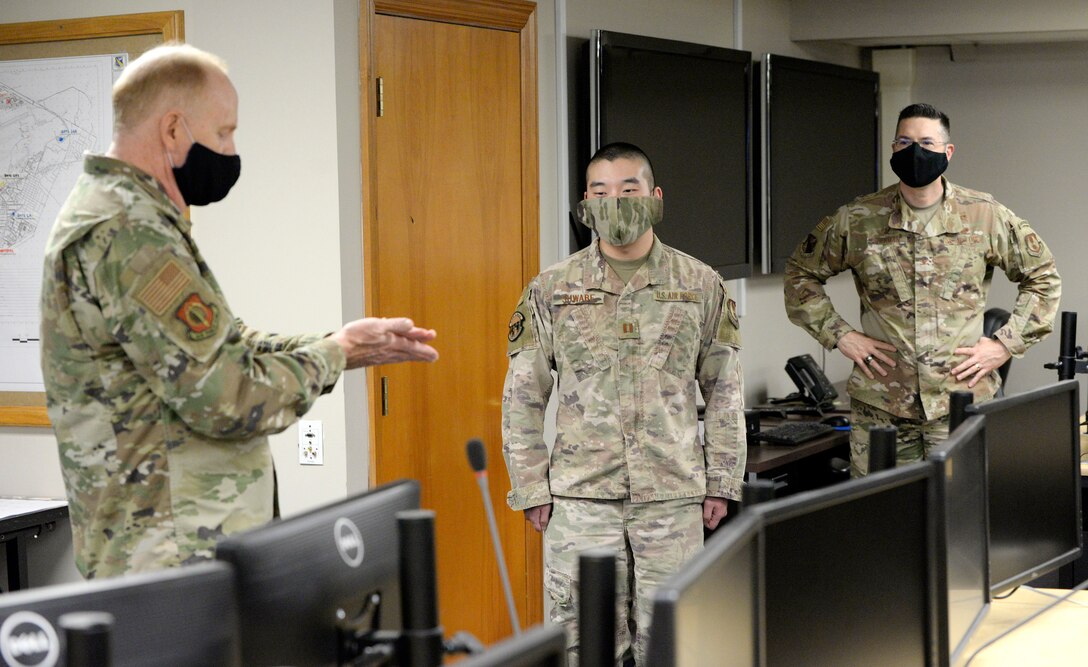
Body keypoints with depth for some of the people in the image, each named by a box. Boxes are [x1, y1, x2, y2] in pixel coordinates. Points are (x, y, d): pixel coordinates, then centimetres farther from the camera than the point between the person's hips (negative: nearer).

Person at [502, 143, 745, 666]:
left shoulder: (701, 286, 6)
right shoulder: (551, 290, 4)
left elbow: (725, 392, 9)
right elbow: (522, 397, 6)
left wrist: (722, 482, 4)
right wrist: (530, 489, 1)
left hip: (673, 495, 1)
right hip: (580, 497, 0)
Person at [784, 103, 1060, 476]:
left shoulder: (985, 217, 2)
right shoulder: (857, 221, 2)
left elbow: (1043, 277, 12)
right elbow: (801, 273, 14)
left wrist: (1006, 344, 2)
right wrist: (838, 335, 3)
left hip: (962, 402, 0)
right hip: (879, 406, 0)